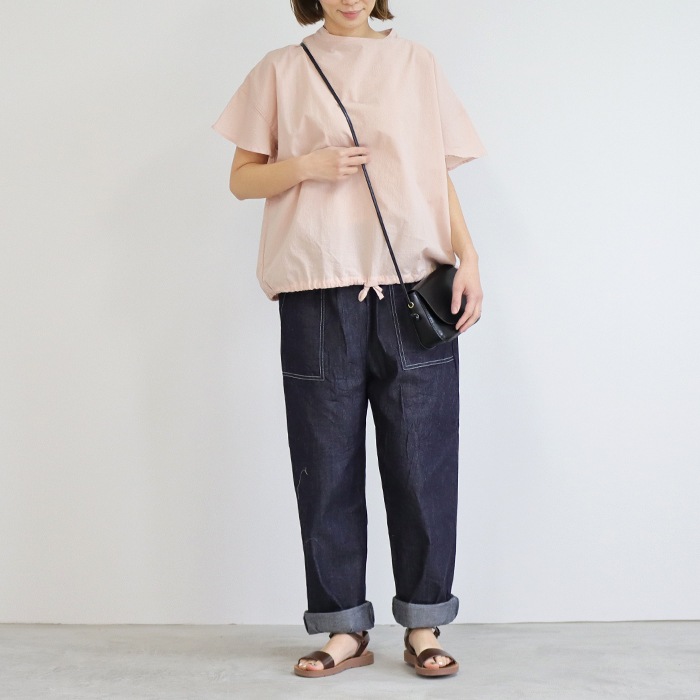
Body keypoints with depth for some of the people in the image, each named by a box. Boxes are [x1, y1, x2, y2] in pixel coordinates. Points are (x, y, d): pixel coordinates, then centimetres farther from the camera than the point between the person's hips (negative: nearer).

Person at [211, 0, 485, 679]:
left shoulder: (416, 63, 15)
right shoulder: (282, 69, 13)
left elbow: (440, 176, 13)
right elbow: (243, 178, 11)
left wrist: (469, 258, 0)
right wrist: (307, 166, -7)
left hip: (416, 288, 1)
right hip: (319, 291, 0)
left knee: (422, 460, 0)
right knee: (328, 463, 1)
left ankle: (423, 625, 11)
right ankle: (345, 629, 12)